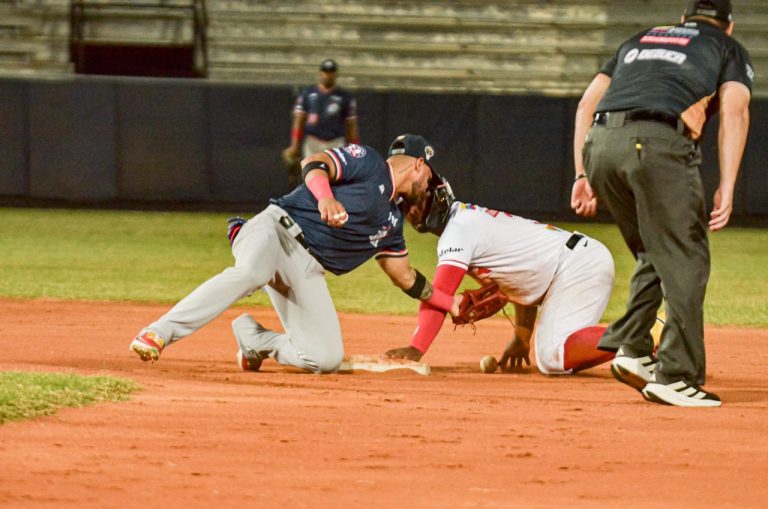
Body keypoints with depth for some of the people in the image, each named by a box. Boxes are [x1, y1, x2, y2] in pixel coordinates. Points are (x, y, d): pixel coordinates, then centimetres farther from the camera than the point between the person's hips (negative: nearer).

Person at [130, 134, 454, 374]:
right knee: (251, 273, -41)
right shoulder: (368, 163, 4)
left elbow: (404, 276, 34)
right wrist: (325, 197, -31)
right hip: (278, 230, -7)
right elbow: (314, 164, -12)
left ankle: (252, 338, 14)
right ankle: (159, 333, -43)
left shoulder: (391, 219, 26)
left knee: (327, 359, -10)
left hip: (307, 269, 7)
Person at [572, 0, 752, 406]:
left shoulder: (641, 39, 35)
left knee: (653, 254, 22)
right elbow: (734, 111, 3)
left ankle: (630, 347, 11)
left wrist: (583, 175, 23)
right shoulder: (729, 49, 22)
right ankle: (676, 375, -9)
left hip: (600, 144, 5)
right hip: (660, 143, -5)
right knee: (685, 261, -2)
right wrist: (726, 188, -5)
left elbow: (587, 103, 25)